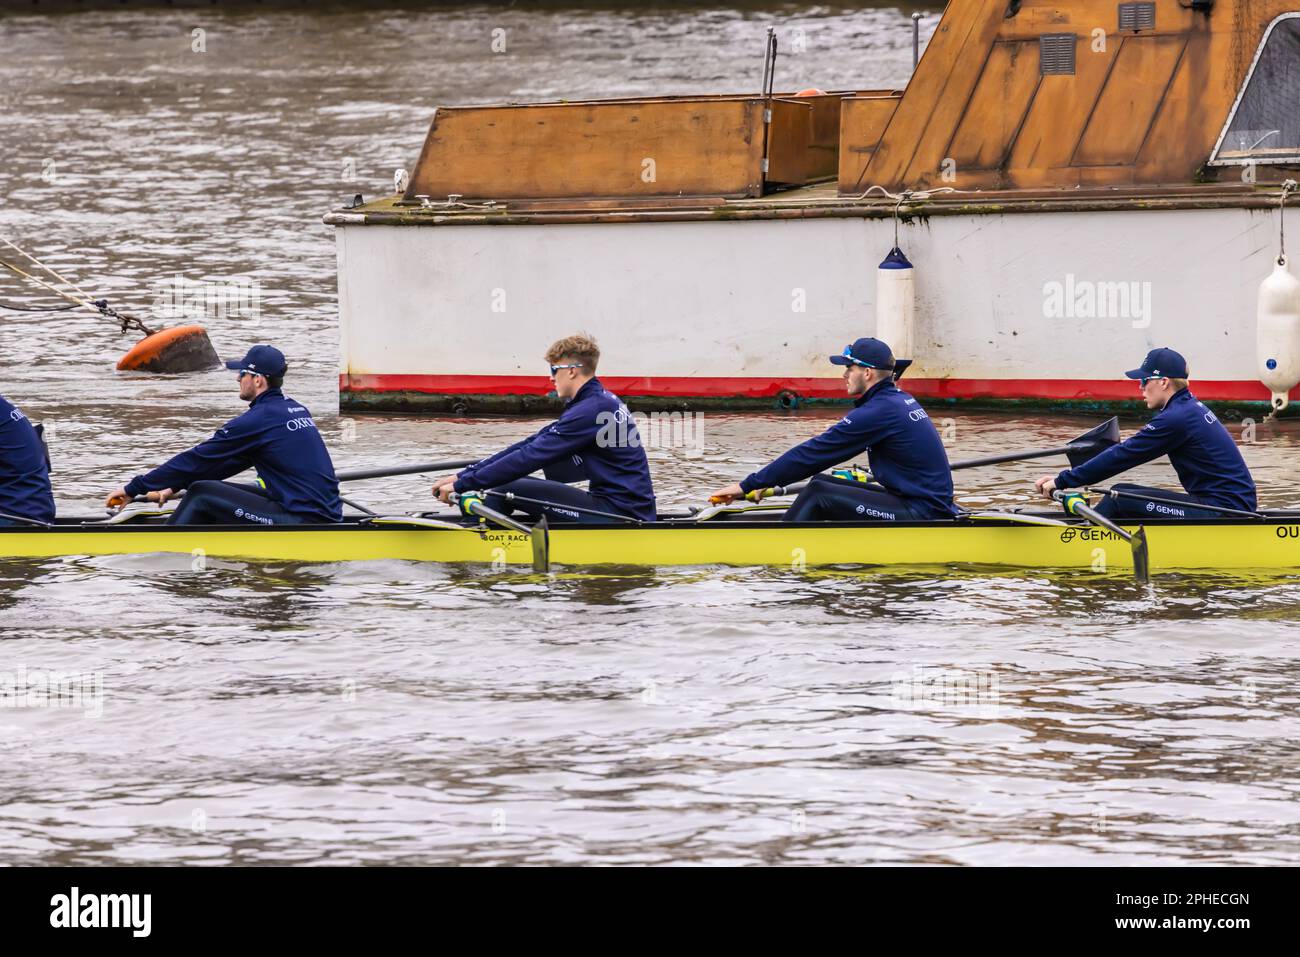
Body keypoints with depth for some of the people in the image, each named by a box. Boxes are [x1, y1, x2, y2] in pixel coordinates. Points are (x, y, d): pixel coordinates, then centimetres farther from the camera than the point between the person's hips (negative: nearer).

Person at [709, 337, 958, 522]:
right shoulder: (899, 400, 13)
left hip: (923, 518, -10)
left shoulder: (877, 412, -17)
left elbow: (814, 453, -14)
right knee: (821, 484, 11)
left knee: (819, 494, -12)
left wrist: (747, 486, -10)